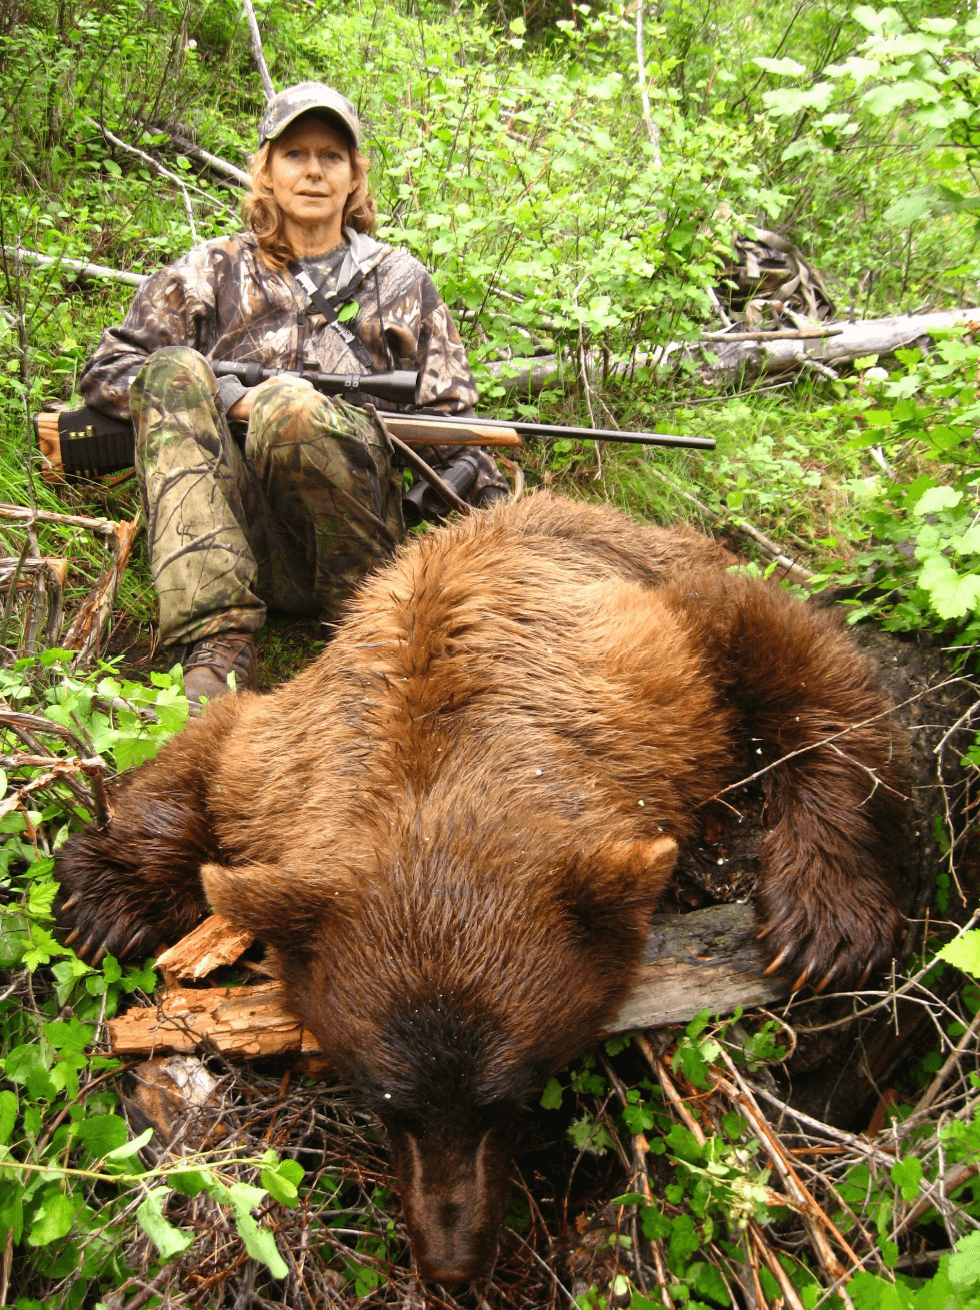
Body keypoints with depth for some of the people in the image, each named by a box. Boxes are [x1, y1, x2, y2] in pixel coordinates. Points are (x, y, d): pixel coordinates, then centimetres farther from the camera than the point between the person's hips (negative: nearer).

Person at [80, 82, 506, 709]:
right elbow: (107, 369, 8)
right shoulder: (216, 271, 17)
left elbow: (449, 420, 15)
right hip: (229, 538, 2)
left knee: (290, 404, -31)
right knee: (175, 368, -24)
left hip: (348, 547, -1)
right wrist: (232, 399, -7)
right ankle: (216, 642, -35)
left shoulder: (399, 280, 18)